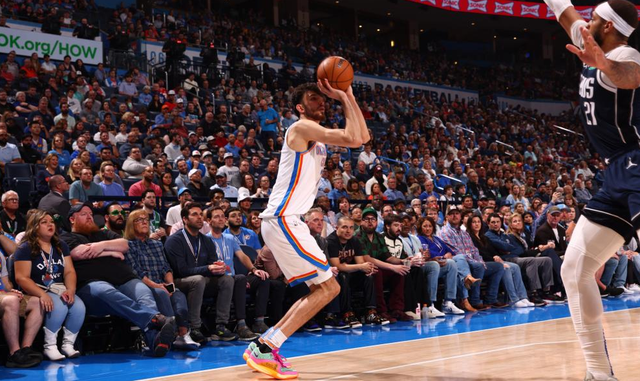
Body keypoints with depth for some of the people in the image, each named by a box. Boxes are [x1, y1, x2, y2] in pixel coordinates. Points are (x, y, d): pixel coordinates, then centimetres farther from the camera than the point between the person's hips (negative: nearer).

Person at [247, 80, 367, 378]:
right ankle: (265, 349, -13)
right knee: (328, 288, -9)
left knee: (322, 289, 15)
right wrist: (344, 98, -8)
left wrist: (348, 96, 11)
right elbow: (354, 140, -19)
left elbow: (362, 136, 15)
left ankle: (263, 346, 11)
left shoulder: (318, 137, 20)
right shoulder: (302, 127, -9)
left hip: (286, 221, 10)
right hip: (282, 221, -10)